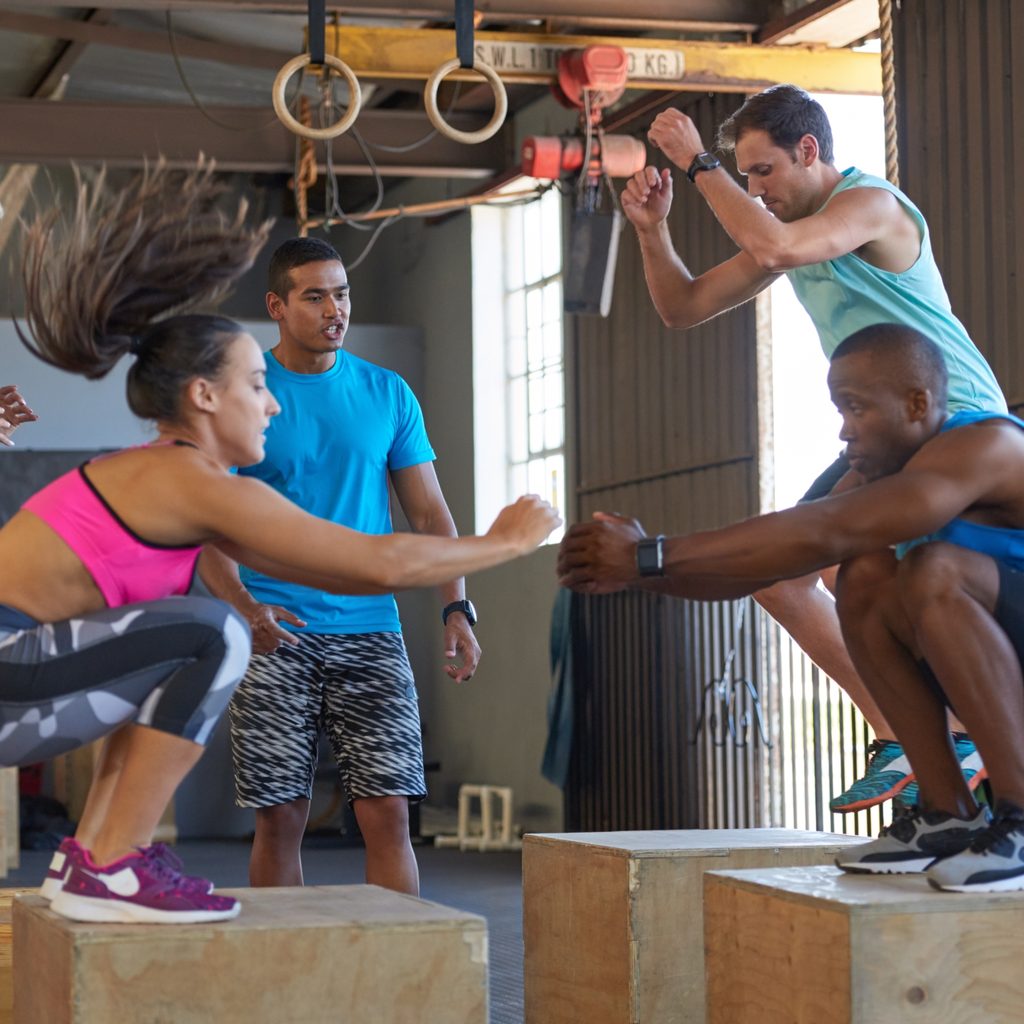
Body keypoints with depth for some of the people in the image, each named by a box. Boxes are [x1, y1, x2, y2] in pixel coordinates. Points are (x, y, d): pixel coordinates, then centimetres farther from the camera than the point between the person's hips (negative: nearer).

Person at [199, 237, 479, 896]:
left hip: (370, 629, 2)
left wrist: (456, 606, -3)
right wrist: (246, 608, -21)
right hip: (276, 640, -2)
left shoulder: (388, 394, 9)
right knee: (281, 818, 0)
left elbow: (429, 512, 11)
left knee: (389, 812, -4)